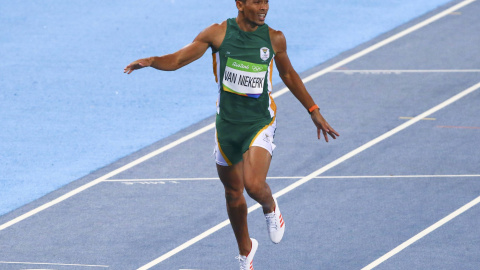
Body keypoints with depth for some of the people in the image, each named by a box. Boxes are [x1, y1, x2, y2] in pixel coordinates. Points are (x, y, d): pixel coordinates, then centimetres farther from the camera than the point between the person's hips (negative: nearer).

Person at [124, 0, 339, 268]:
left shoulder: (274, 39, -3)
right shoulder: (218, 33, -7)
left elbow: (288, 74, 14)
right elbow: (178, 59, -7)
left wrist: (314, 111, 18)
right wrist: (150, 61, -27)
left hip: (260, 122, -1)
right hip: (227, 123, 1)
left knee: (254, 185, -24)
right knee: (233, 193, 12)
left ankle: (270, 208, 12)